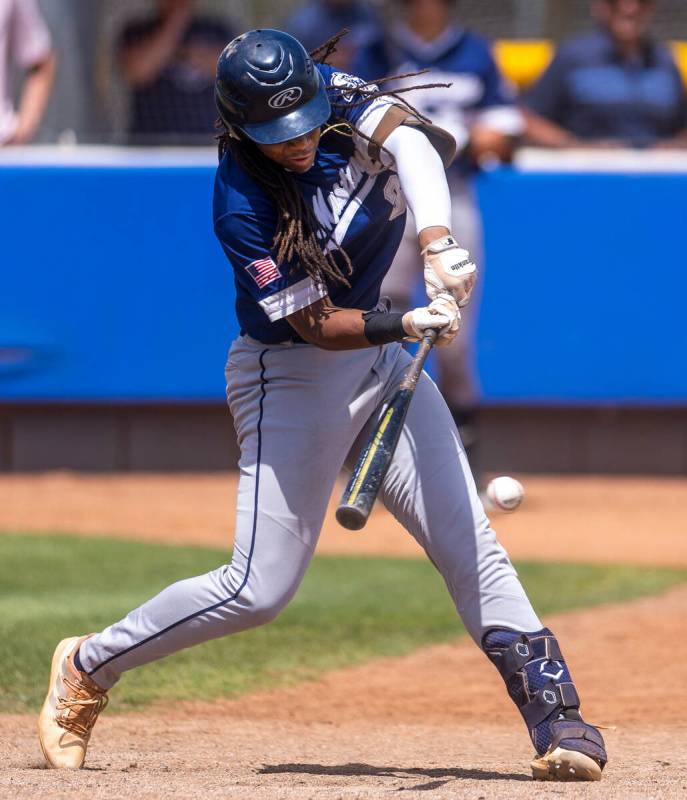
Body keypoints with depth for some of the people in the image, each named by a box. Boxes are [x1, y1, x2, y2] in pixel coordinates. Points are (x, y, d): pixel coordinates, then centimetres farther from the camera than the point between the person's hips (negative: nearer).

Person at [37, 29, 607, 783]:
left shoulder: (338, 99, -10)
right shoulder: (241, 206, -24)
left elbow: (413, 140, -29)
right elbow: (318, 324, -22)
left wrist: (437, 244, -44)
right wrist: (404, 323, -38)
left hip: (380, 359, 5)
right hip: (292, 374, -5)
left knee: (470, 545, -2)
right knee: (260, 588, -6)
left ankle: (555, 715, -2)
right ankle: (89, 666, 12)